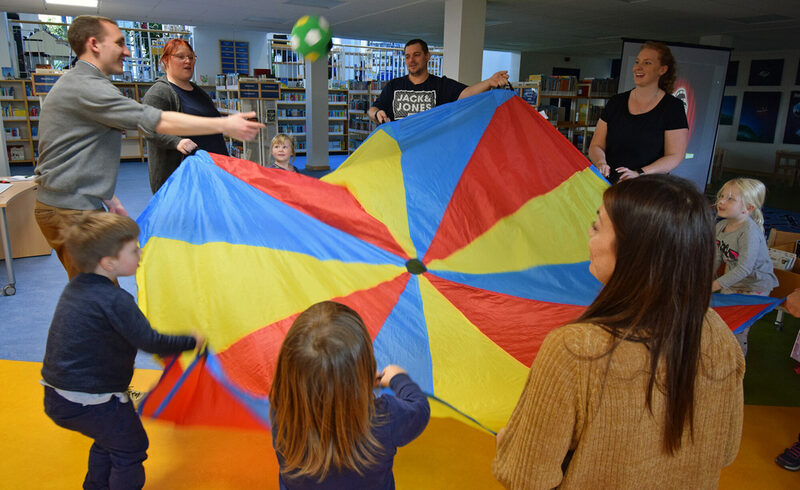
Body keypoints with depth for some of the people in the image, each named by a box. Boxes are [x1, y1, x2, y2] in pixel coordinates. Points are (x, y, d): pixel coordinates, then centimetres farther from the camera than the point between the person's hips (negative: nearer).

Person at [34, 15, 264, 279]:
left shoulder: (74, 83, 18)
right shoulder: (87, 87, -17)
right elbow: (155, 121, -25)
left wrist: (108, 198, 21)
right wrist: (225, 124, -23)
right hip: (72, 211, -11)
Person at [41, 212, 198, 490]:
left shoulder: (75, 287, 4)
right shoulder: (115, 300, -24)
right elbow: (150, 343, -21)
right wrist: (192, 341, -10)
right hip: (88, 403, -9)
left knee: (109, 438, 30)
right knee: (131, 449, 11)